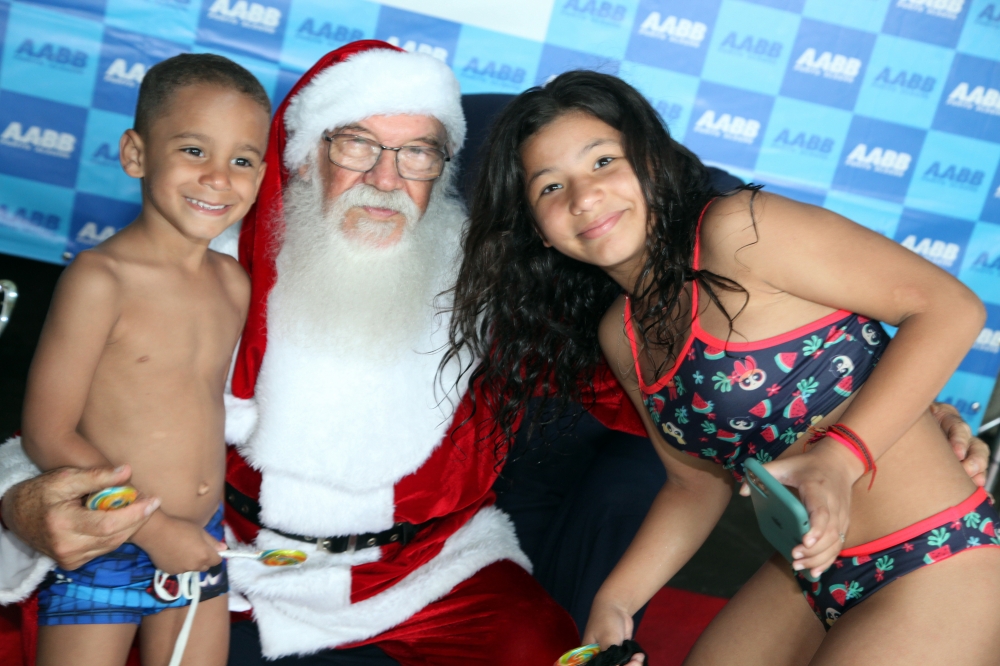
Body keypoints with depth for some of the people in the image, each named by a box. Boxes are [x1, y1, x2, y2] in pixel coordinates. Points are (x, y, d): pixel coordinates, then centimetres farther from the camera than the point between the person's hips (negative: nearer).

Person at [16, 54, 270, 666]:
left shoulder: (235, 283, 2)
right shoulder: (99, 279, -17)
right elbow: (47, 436, -16)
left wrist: (208, 524, 8)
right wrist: (155, 527, -15)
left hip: (200, 545, 5)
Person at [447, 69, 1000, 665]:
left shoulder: (737, 229, -18)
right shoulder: (620, 336, 4)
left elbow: (951, 306, -17)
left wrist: (840, 456, -27)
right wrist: (614, 603, 1)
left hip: (938, 566, -6)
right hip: (813, 579, 7)